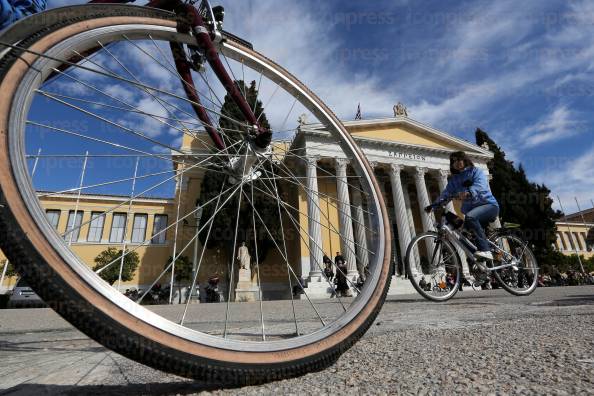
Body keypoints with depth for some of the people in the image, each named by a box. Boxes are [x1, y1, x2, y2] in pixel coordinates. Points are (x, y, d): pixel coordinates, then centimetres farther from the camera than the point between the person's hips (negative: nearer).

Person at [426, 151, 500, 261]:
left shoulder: (476, 171, -2)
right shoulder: (453, 179, 11)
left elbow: (480, 186, -24)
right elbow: (446, 193, -4)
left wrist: (468, 192, -47)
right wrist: (433, 205, -22)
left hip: (489, 204, -6)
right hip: (471, 209, 6)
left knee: (470, 217, -34)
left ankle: (485, 250, -33)